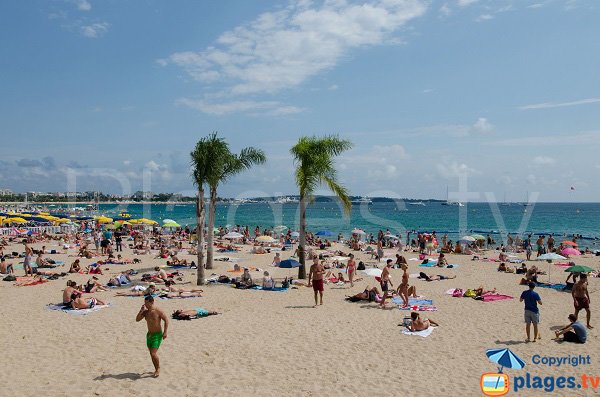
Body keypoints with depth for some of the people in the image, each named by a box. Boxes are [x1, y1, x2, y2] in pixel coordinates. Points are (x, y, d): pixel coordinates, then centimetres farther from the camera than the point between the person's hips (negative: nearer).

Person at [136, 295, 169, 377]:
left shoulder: (158, 311, -16)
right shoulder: (145, 312, 3)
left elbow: (166, 320, -13)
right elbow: (137, 320, 1)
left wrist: (165, 332, -18)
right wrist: (141, 310, -10)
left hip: (157, 335, -7)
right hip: (149, 334, 7)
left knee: (153, 354, -14)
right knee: (152, 354, 13)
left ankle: (158, 368, 9)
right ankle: (156, 369, 30)